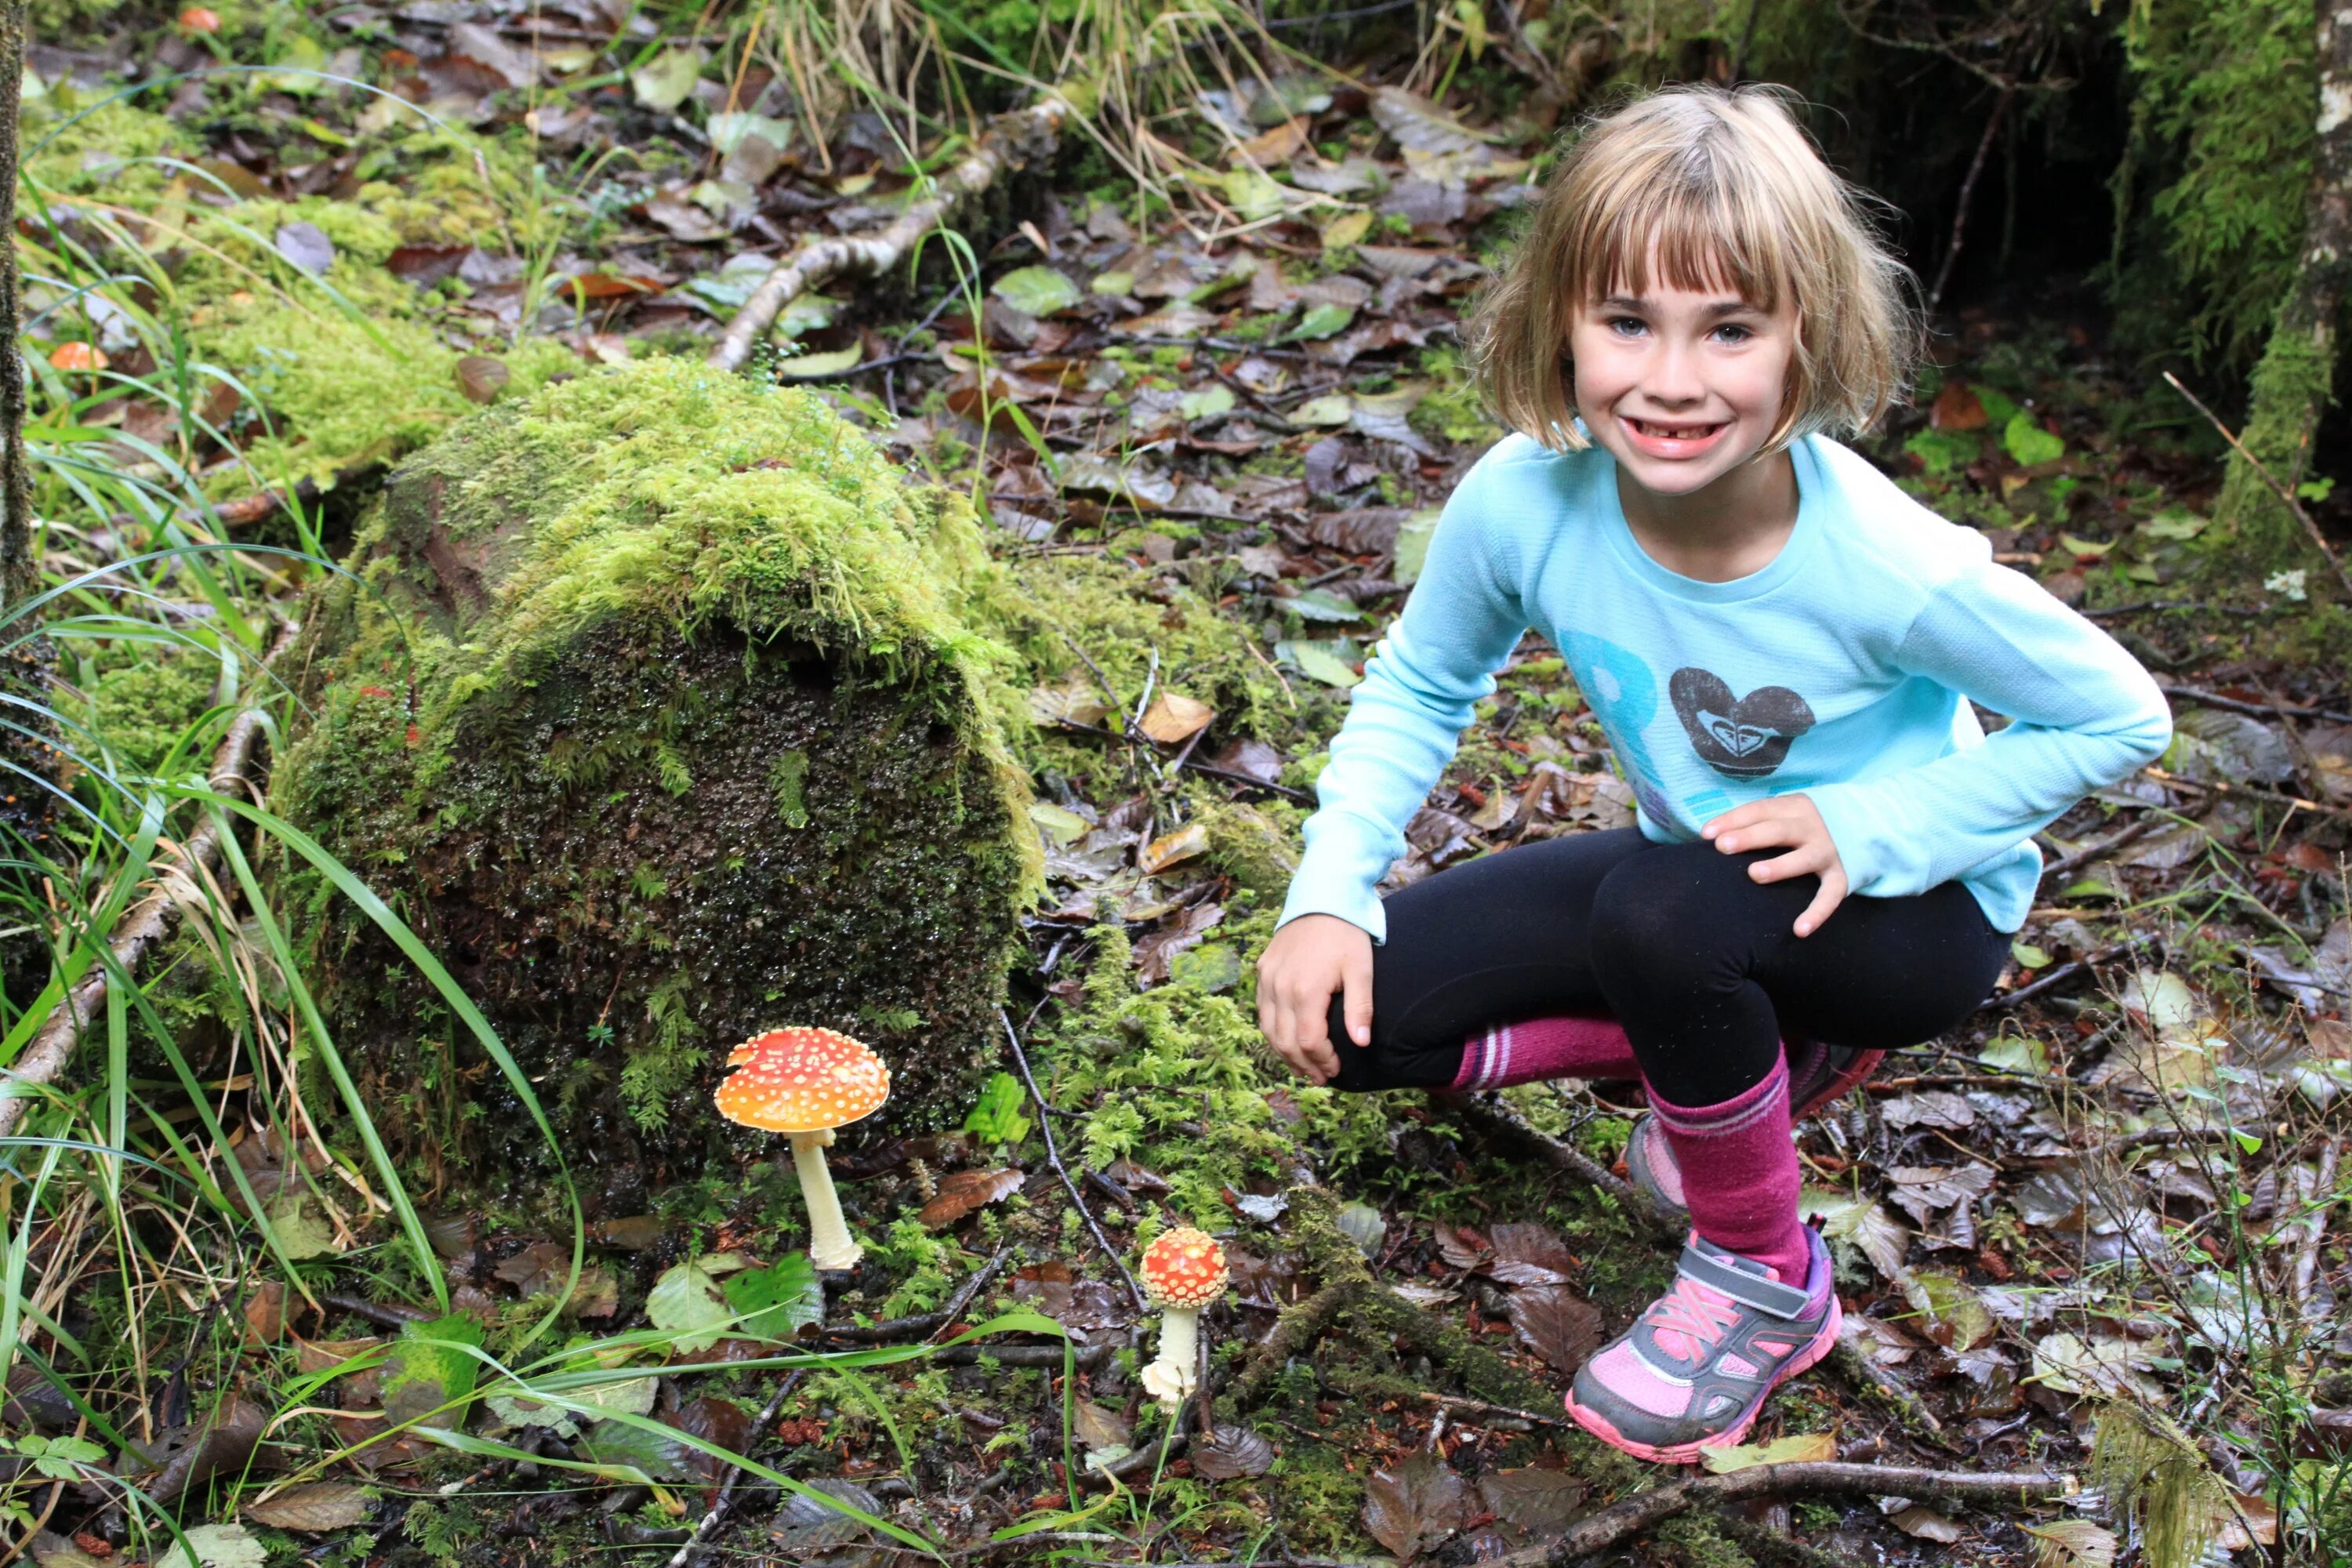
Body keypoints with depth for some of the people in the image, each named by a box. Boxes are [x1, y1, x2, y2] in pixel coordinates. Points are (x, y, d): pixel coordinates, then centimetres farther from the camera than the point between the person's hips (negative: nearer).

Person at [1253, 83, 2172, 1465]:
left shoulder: (1888, 569, -33)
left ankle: (1768, 1284, -8)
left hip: (1911, 906, -5)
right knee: (1357, 1012, -11)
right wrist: (1329, 896, -15)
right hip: (1699, 875, 5)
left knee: (1663, 917, -37)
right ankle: (1765, 1053, 8)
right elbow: (1419, 689, -2)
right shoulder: (1524, 504, -22)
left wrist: (1879, 823, -27)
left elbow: (2122, 717, -16)